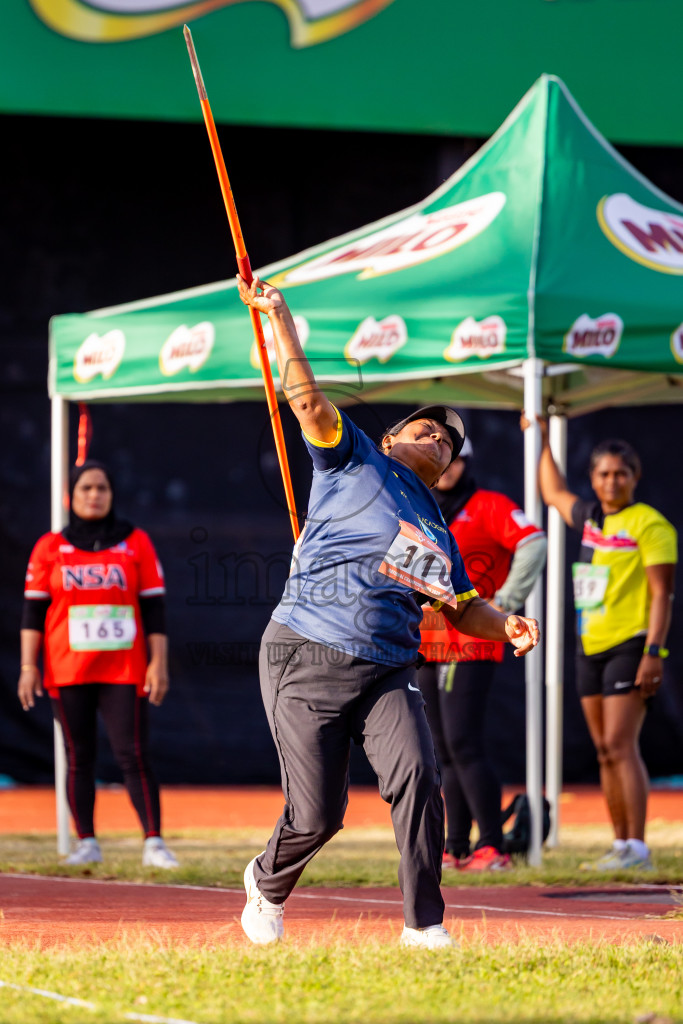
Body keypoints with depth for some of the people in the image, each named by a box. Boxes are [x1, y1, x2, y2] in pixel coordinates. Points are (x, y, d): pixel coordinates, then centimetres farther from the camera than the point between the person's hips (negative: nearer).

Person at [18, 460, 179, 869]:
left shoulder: (135, 542, 7)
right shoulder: (50, 547, 7)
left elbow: (154, 606, 6)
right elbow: (33, 610, 6)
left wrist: (159, 663, -1)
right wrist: (29, 667, -2)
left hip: (124, 672, -1)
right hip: (68, 673, 1)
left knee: (134, 755, -9)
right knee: (79, 758, 2)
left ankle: (154, 842, -9)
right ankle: (87, 843, 9)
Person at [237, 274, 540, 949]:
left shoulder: (439, 535, 23)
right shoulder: (354, 459, 8)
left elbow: (462, 607, 26)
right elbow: (306, 399, -2)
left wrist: (506, 625, 4)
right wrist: (279, 318, -10)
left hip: (388, 671, 5)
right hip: (307, 658, -5)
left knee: (416, 777, -20)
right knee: (317, 815, -6)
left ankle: (423, 922, -13)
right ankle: (269, 883, 26)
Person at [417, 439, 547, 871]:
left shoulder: (489, 506, -5)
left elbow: (533, 544, -18)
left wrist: (505, 603, -19)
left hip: (472, 645, -8)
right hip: (430, 649, 8)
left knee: (464, 743, -16)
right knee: (445, 752, 7)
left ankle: (493, 847, -15)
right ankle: (456, 848, 10)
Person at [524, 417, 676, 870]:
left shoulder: (649, 524, -7)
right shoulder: (591, 518, 14)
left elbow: (662, 593, -12)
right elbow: (554, 493, 36)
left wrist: (653, 653, -19)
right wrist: (543, 441, 38)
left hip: (630, 646, -7)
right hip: (591, 646, 7)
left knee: (621, 745, -15)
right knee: (605, 751, 6)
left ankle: (637, 848, -17)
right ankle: (621, 845, 9)